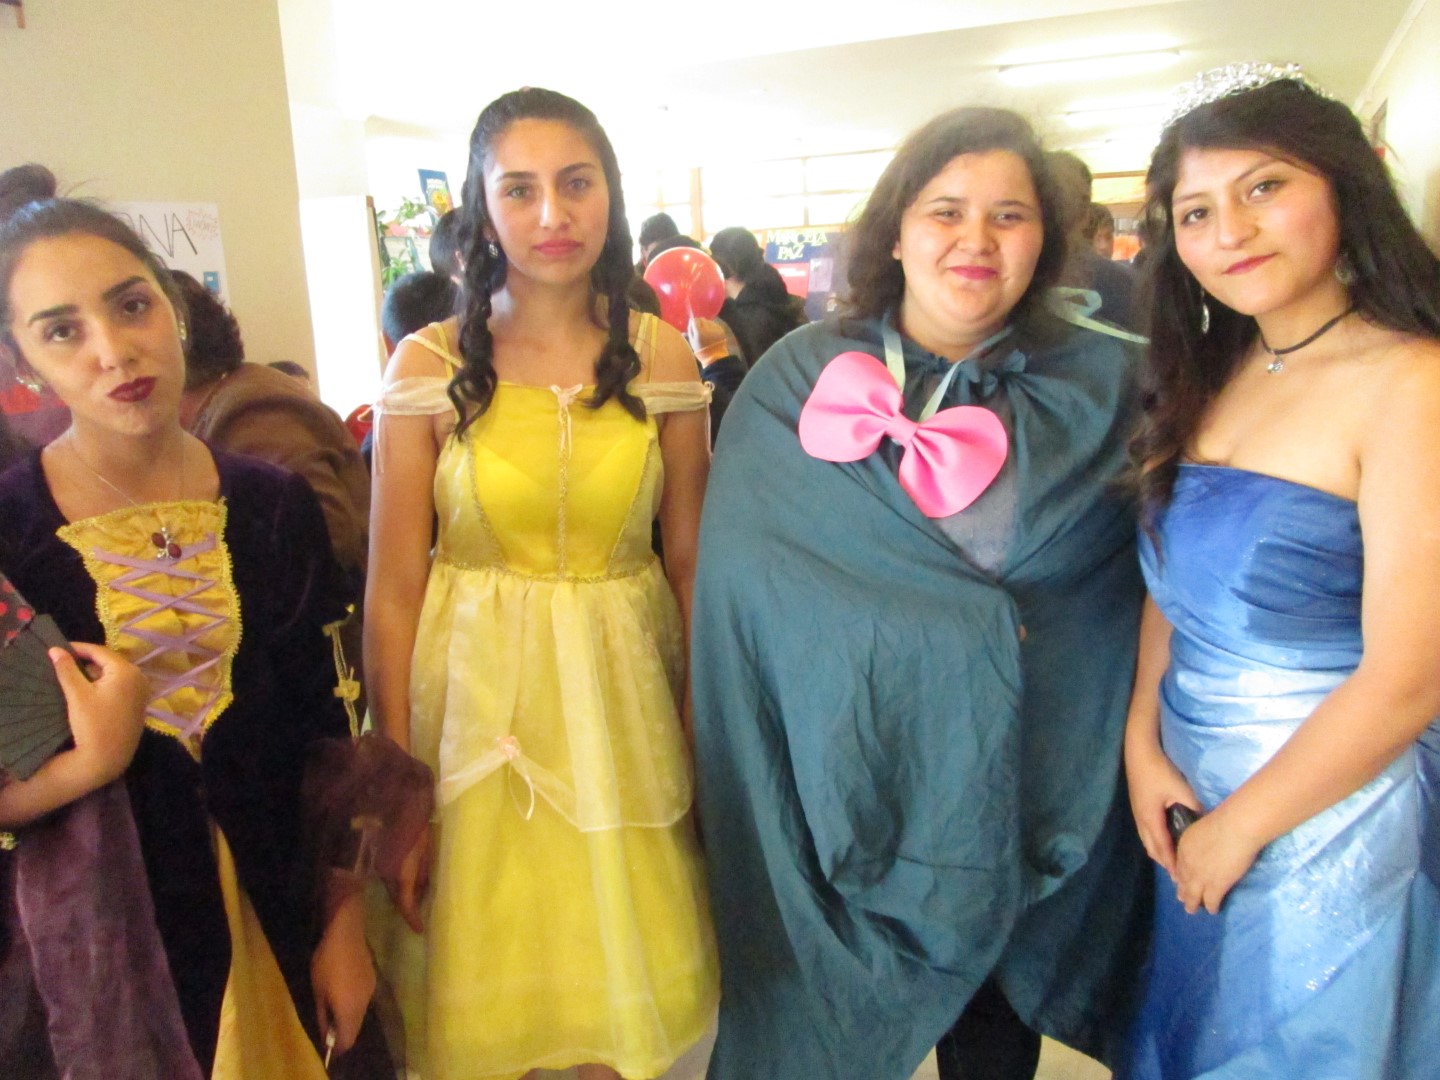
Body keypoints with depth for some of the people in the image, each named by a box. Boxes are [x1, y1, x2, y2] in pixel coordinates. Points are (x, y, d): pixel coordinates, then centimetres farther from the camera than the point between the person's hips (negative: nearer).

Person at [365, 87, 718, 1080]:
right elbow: (394, 589, -5)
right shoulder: (429, 364, -6)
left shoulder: (661, 356, 0)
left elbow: (689, 560, 3)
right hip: (475, 690, -1)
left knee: (629, 994, 15)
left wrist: (706, 733, 5)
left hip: (623, 690, 2)